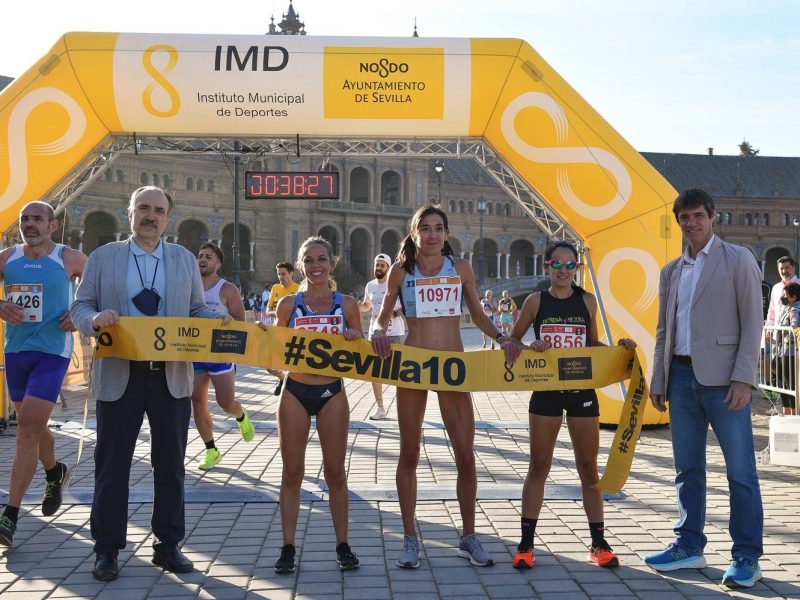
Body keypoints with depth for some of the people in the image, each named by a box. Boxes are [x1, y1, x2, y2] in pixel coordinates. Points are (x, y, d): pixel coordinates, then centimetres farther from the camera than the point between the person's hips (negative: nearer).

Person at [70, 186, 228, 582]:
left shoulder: (185, 260, 10)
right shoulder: (102, 258, 5)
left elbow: (197, 310, 9)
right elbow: (79, 306, 4)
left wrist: (218, 319, -12)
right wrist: (95, 319, -19)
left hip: (172, 377, 2)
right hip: (119, 375, -1)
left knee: (171, 464, 7)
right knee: (112, 464, 5)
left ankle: (168, 545, 20)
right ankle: (107, 549, 17)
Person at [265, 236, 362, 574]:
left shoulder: (347, 304, 2)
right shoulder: (288, 304, 2)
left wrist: (356, 338, -13)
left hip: (332, 394, 0)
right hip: (295, 393, 0)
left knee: (335, 471, 5)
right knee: (292, 472, 4)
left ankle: (342, 545, 15)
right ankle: (288, 547, 12)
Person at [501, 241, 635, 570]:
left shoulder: (587, 301, 5)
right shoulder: (535, 301, -1)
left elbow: (592, 343, 14)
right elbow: (512, 341, 6)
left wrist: (618, 346, -3)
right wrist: (529, 348, -14)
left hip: (582, 391, 2)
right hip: (546, 391, -1)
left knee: (588, 466, 7)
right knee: (539, 466, 3)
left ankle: (599, 543, 17)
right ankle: (526, 544, 10)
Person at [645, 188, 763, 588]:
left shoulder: (738, 260, 0)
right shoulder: (671, 271, 15)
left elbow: (751, 323, -6)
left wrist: (743, 378, -14)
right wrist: (657, 380, 11)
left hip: (721, 377, -5)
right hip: (681, 376, 6)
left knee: (740, 469, -2)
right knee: (687, 468, 11)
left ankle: (747, 557, 6)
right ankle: (688, 547, 20)